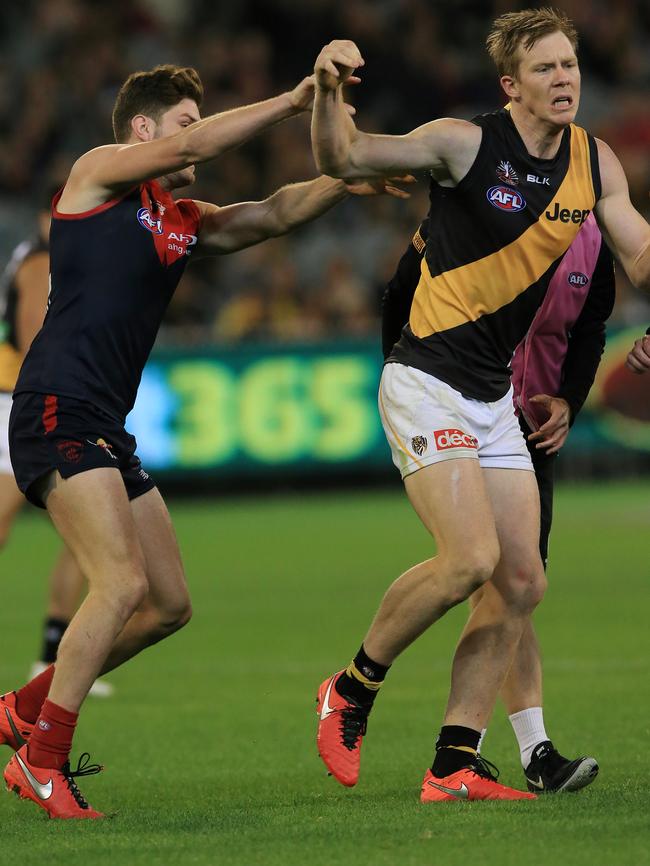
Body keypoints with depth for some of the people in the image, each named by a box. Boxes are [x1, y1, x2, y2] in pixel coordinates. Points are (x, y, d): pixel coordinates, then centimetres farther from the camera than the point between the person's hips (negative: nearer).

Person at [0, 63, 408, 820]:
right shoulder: (97, 173, -1)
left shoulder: (183, 222, 20)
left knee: (169, 604, 9)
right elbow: (189, 147, -15)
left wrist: (343, 182, -4)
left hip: (107, 431, 9)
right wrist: (292, 102, -14)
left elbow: (268, 215, 14)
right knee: (122, 583, -20)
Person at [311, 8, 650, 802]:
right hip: (427, 382, -7)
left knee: (521, 581, 0)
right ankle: (352, 690, 2)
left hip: (494, 396, 7)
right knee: (470, 558, -20)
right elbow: (342, 160, -13)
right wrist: (329, 93, -31)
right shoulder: (466, 144, -13)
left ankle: (454, 765, 5)